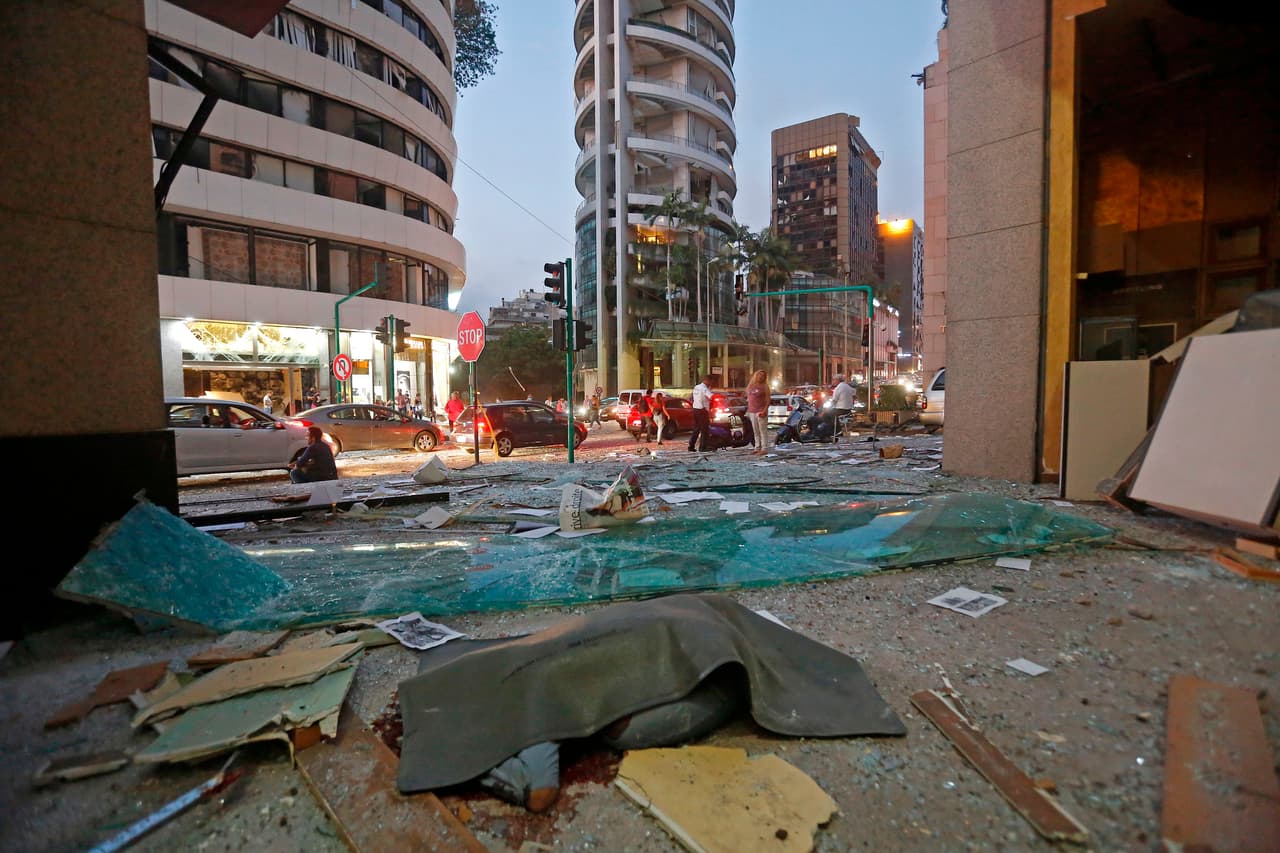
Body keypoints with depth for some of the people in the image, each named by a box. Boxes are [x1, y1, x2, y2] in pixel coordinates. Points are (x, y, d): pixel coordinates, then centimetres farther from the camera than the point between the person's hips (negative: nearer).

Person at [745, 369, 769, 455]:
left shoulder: (764, 387, -2)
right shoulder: (750, 386, 14)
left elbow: (768, 400, -7)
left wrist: (764, 411, -19)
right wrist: (748, 410, 14)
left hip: (761, 412, -6)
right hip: (752, 412, 6)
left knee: (762, 431, -6)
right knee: (755, 432, 10)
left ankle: (763, 449, -5)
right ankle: (757, 448, 17)